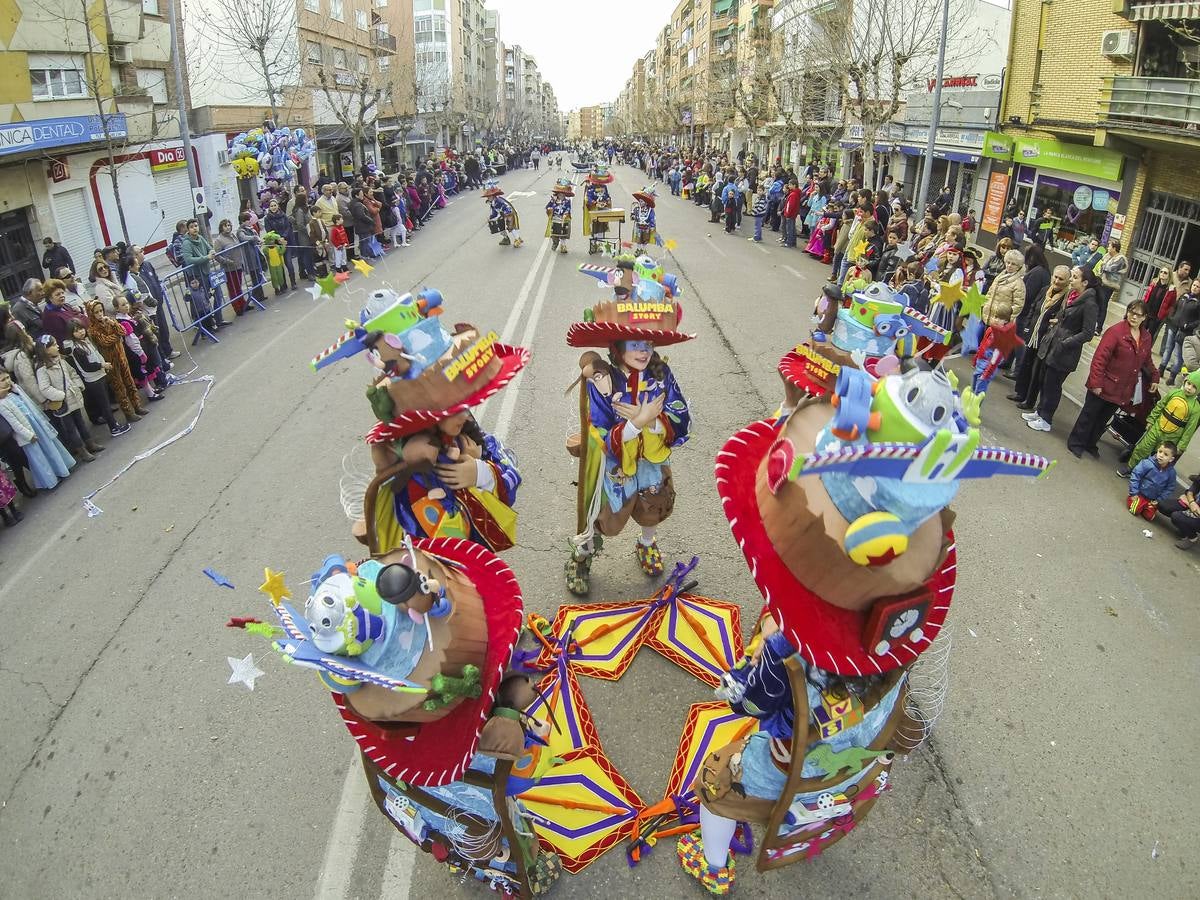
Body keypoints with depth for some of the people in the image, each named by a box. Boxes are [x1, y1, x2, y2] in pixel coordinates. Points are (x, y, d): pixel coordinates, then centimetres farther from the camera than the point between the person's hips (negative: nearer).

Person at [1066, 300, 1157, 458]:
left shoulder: (1147, 338, 6)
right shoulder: (1116, 331, -17)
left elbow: (1146, 361, 22)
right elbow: (1100, 357, -19)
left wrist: (1154, 377, 13)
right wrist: (1096, 383, -21)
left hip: (1123, 390, 6)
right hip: (1105, 385, -6)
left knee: (1104, 419, 17)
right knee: (1090, 414, 6)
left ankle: (1091, 444, 31)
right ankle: (1076, 443, 19)